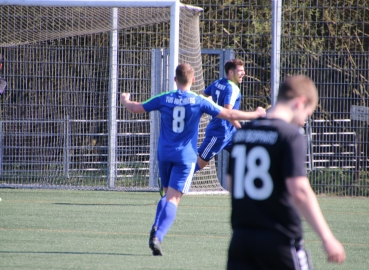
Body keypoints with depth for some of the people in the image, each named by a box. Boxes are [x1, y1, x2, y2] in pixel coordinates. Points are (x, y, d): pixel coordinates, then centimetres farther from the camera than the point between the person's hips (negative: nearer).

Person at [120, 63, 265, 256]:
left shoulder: (164, 99, -1)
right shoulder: (199, 102, -6)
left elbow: (135, 108, 9)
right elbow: (229, 115, -4)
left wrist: (125, 101, 32)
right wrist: (256, 115, 8)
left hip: (164, 154, 3)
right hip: (185, 157, -3)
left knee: (167, 194, 19)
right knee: (173, 199, -7)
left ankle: (156, 229, 0)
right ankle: (158, 236, -22)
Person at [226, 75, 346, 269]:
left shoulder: (242, 132, 9)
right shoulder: (291, 135, -11)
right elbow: (299, 190, -20)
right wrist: (327, 238, -19)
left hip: (241, 237, 6)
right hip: (280, 241, -6)